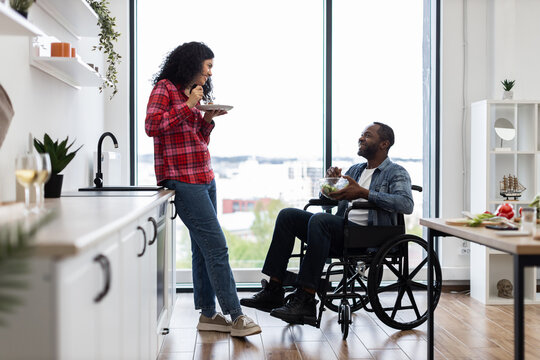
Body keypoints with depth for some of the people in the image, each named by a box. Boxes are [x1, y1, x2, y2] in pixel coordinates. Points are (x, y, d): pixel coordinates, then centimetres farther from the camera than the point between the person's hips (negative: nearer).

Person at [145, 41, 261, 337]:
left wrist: (208, 119, 6)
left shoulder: (194, 94, 22)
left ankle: (207, 315, 13)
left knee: (203, 247, 8)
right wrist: (188, 106, -14)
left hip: (204, 178, 9)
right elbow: (152, 125, -15)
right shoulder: (165, 88, -2)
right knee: (216, 246, -10)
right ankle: (236, 317, -6)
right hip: (183, 180, -9)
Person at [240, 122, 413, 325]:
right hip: (341, 229, 8)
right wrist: (330, 180, 4)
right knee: (287, 215, -5)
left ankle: (305, 300, -35)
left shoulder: (396, 173, 3)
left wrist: (364, 193, -21)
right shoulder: (355, 170, 26)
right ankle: (273, 291, -12)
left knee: (319, 219, -33)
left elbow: (406, 204, -18)